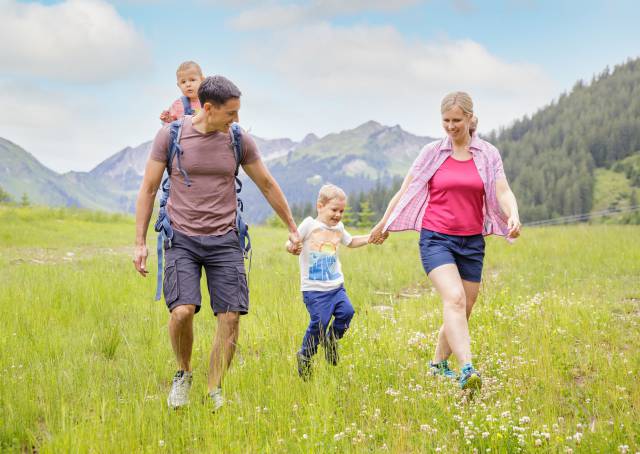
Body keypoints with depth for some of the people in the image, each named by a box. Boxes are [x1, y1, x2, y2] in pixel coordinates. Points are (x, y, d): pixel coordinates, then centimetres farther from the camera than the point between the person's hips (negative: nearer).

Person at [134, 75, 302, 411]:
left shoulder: (239, 140, 3)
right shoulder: (171, 135, -2)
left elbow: (267, 185, 15)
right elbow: (148, 189, 4)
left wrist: (292, 228, 22)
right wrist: (140, 242, 1)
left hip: (224, 240, 2)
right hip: (181, 238, -2)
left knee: (231, 317, -7)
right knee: (182, 311, -20)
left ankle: (214, 391, 9)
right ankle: (183, 373, 9)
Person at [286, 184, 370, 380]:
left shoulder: (338, 228, 13)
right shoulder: (309, 225, -5)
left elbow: (350, 242, 32)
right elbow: (291, 242, -7)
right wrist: (291, 248, -31)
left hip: (336, 286, 6)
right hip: (314, 289, -5)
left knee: (346, 311, -14)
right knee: (319, 322, -13)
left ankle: (331, 341, 15)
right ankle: (305, 356, 10)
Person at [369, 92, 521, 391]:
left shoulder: (488, 154, 5)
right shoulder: (432, 153, 3)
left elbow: (503, 193, -4)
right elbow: (405, 191, 10)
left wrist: (513, 217, -25)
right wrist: (383, 226, 17)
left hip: (472, 242, 3)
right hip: (436, 239, -3)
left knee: (463, 311, 10)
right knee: (454, 299, -24)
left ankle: (438, 364, 31)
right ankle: (467, 369, -36)